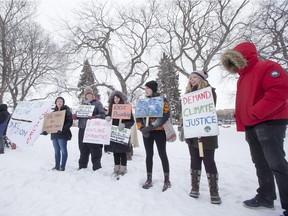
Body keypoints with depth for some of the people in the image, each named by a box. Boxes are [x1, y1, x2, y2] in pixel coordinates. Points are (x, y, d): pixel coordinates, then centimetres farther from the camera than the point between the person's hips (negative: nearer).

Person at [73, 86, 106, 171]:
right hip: (82, 129, 5)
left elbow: (103, 114, -8)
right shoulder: (82, 103, 18)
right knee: (83, 149, 13)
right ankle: (82, 166, 26)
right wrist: (75, 116, -1)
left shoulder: (97, 103, 2)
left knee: (95, 149, -4)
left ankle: (96, 167, 5)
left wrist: (95, 117, -26)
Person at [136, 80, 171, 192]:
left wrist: (152, 126, -24)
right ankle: (149, 179, 20)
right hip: (147, 132, 5)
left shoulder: (162, 100, -3)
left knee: (162, 154, 1)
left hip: (159, 131, -4)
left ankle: (167, 180, 14)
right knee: (149, 155, 9)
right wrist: (141, 127, -7)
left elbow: (165, 115, -16)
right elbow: (138, 116, 11)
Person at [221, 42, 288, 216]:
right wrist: (242, 125, 17)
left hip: (270, 123, -9)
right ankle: (265, 197, 26)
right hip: (251, 127, 9)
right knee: (261, 164, 14)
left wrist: (256, 112, -21)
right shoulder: (242, 78, 20)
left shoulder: (267, 67, -6)